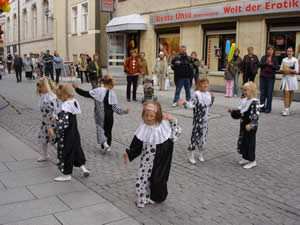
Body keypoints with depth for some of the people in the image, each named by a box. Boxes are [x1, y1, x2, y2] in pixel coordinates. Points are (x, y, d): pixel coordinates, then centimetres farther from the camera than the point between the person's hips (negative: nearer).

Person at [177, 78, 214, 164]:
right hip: (198, 119, -7)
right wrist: (184, 103, -34)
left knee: (203, 136, 13)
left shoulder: (208, 94, 8)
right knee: (195, 135, -3)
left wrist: (212, 98, 13)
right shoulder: (196, 94, -14)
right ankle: (191, 156, 9)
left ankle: (201, 155, 29)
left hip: (205, 119, 7)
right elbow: (192, 105, -19)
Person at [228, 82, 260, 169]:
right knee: (242, 141, 16)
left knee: (250, 142, 1)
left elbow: (256, 115, -26)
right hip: (244, 125, 8)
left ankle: (252, 161, 14)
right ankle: (245, 157, 32)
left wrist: (251, 125, -37)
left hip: (251, 127, -8)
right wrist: (233, 111, 0)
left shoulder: (255, 102, -19)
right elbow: (239, 112, 16)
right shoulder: (244, 101, 7)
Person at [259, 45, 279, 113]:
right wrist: (266, 62, -18)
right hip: (263, 77, 2)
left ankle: (268, 108, 5)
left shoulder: (275, 59, 3)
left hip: (271, 78, -2)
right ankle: (262, 107, 14)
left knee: (269, 93, -2)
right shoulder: (264, 57, 8)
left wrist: (270, 64, -14)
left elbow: (277, 67, -3)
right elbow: (260, 65, -3)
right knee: (263, 93, 5)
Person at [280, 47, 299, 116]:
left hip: (292, 79, -2)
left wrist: (289, 70, -20)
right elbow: (281, 69, 9)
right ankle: (286, 110, -10)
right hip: (285, 78, 2)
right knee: (286, 94, -8)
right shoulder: (284, 60, 9)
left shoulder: (295, 60, -1)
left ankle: (287, 109, 16)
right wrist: (284, 70, -12)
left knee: (290, 95, 6)